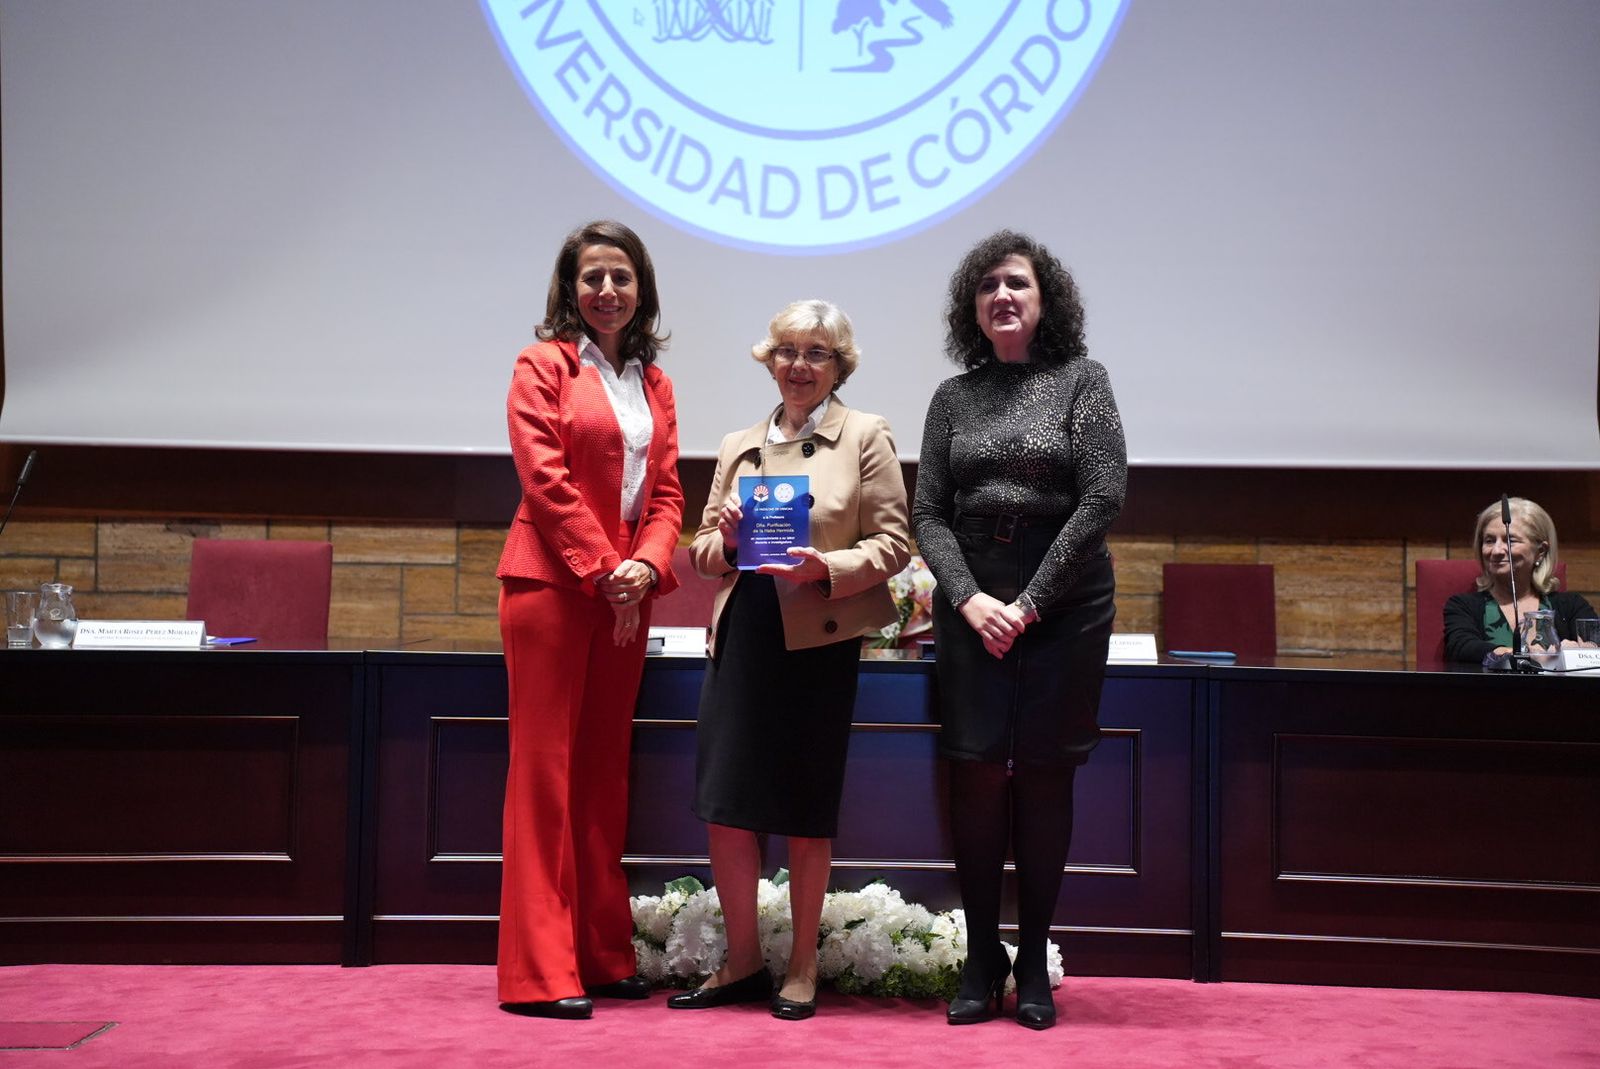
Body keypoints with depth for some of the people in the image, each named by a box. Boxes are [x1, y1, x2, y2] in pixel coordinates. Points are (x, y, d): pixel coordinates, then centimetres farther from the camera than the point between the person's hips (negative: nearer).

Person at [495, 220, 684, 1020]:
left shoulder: (653, 383, 16)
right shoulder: (544, 367, 0)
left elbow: (666, 491, 11)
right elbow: (546, 481, -10)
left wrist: (646, 567, -7)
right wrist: (604, 570, -14)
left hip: (626, 595, 6)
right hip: (552, 585, -6)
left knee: (605, 772, 10)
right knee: (545, 768, -5)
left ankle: (604, 955, 16)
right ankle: (540, 974, -3)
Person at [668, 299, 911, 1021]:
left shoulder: (866, 436, 4)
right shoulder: (737, 447, 18)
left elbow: (893, 543, -2)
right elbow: (703, 551, 19)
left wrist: (830, 569, -19)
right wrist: (724, 541, -4)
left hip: (819, 638, -4)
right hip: (742, 636, 4)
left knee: (807, 810, 2)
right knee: (723, 804, 1)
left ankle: (801, 968, 16)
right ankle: (743, 961, 16)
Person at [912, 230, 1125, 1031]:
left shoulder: (1081, 381, 3)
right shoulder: (954, 398, 11)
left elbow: (1104, 496, -6)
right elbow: (929, 514, 6)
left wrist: (1030, 602, -11)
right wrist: (970, 600, -11)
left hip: (1064, 605, -2)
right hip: (971, 609, 2)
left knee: (1044, 778, 0)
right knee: (976, 776, -3)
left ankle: (1034, 963, 9)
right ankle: (981, 959, 7)